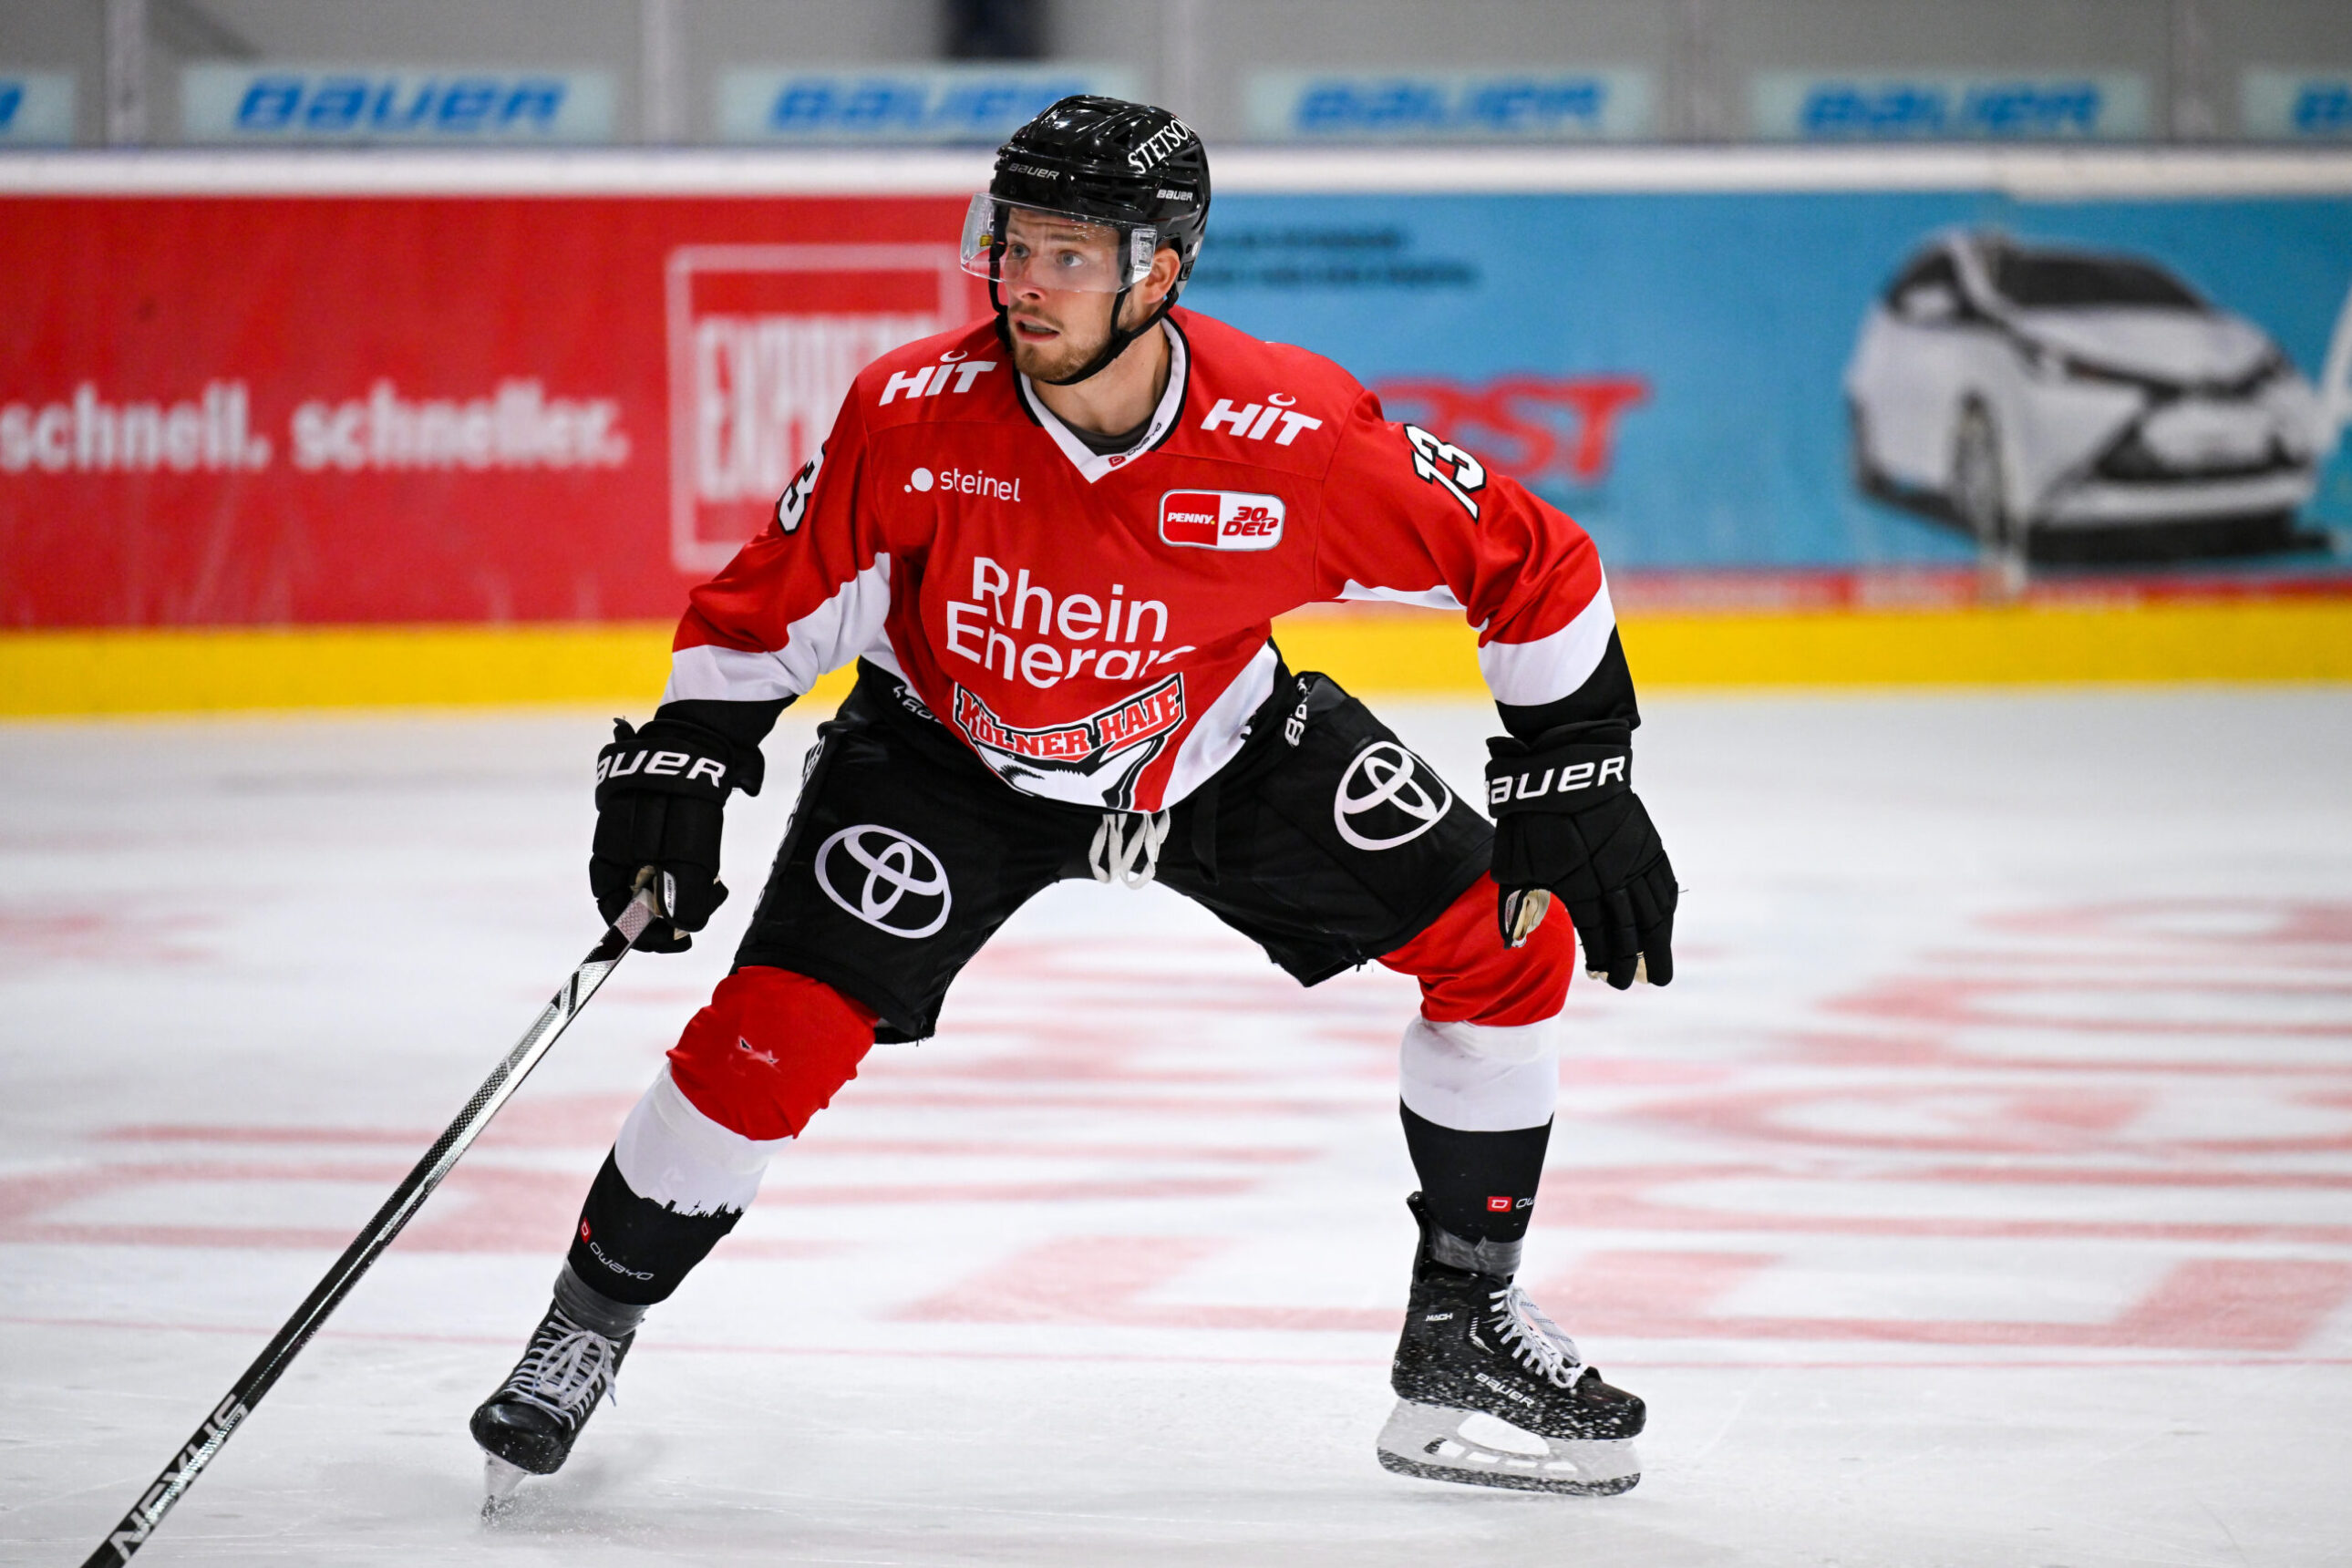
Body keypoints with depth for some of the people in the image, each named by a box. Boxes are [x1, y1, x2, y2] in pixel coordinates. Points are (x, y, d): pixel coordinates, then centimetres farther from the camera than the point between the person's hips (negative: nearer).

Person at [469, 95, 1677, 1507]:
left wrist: (1577, 787, -16)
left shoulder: (1297, 438, -30)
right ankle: (586, 1332, 6)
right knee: (778, 1033, -18)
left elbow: (1533, 566, -18)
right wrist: (678, 772, -18)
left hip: (1220, 742, 2)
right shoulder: (917, 414, -27)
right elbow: (771, 608, -11)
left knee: (1510, 942, -7)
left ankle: (1463, 1331, 9)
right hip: (949, 751, -1)